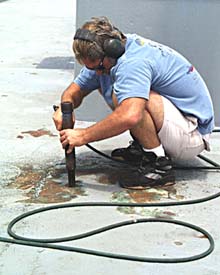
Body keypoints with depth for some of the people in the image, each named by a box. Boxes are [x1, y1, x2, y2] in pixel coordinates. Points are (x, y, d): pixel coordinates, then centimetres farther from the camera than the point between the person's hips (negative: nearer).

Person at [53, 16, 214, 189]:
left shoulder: (133, 62, -29)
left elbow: (130, 117, -44)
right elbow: (77, 88, 11)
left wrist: (83, 136, -33)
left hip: (192, 134, -10)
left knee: (121, 95, -30)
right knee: (104, 83, 11)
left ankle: (159, 165, -19)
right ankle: (143, 147, 13)